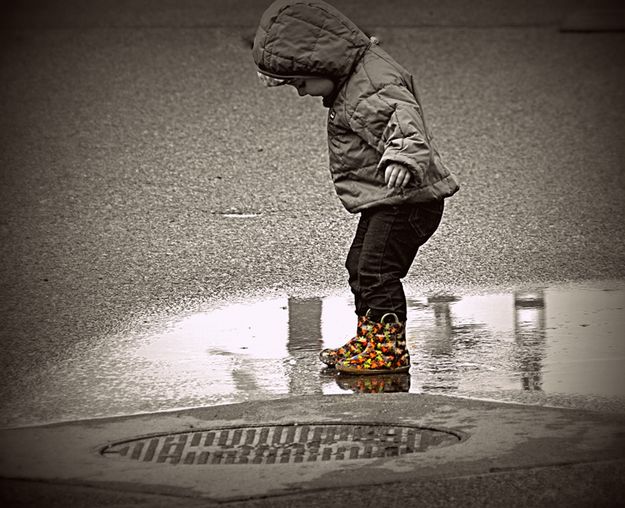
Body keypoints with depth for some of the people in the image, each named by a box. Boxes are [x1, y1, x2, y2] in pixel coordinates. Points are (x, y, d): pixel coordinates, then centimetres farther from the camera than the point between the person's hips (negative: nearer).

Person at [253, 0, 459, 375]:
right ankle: (369, 340, 28)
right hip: (383, 201, 11)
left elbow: (403, 116, -41)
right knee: (360, 267, 17)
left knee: (378, 268, -15)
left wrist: (403, 156, -58)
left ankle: (389, 348, -10)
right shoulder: (353, 77, 9)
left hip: (407, 198, -11)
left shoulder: (376, 82, -24)